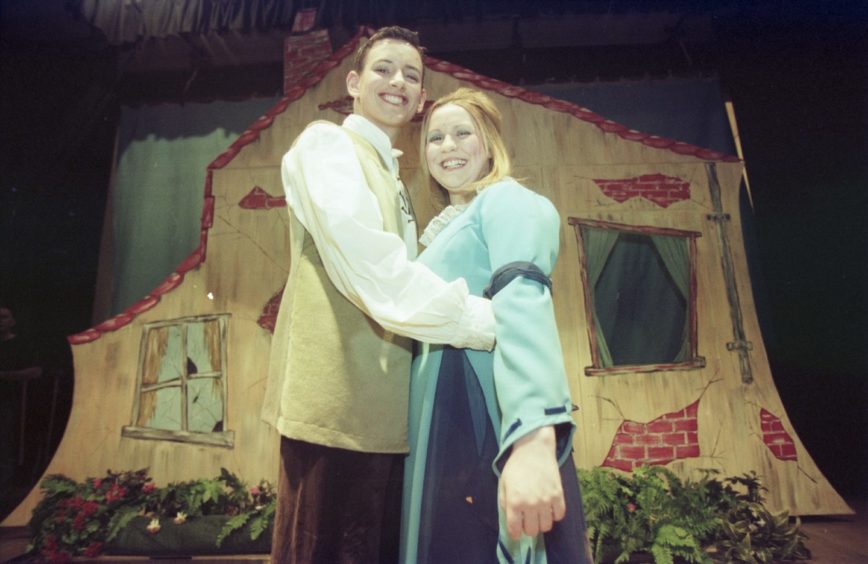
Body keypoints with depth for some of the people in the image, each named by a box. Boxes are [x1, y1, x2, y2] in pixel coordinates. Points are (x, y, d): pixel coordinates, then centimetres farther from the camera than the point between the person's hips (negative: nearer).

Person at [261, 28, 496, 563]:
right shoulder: (326, 143, -2)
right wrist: (486, 320, -16)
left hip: (387, 410, 8)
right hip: (340, 404, -8)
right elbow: (364, 264, -18)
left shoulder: (393, 182, 22)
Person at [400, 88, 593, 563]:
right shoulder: (446, 228, 22)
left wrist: (534, 437, -36)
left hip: (488, 416, -8)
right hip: (441, 423, 8)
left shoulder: (505, 199, -4)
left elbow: (523, 301, -22)